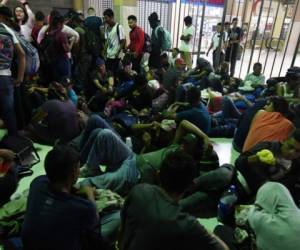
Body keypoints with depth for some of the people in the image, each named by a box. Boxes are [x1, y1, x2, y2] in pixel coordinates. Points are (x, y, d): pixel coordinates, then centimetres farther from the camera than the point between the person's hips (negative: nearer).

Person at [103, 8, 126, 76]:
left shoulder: (119, 27, -9)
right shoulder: (107, 28, 11)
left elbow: (123, 41, -10)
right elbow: (107, 41, 15)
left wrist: (118, 52, -14)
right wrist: (105, 51, 5)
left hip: (115, 56, -6)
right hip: (108, 55, 7)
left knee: (115, 73, -2)